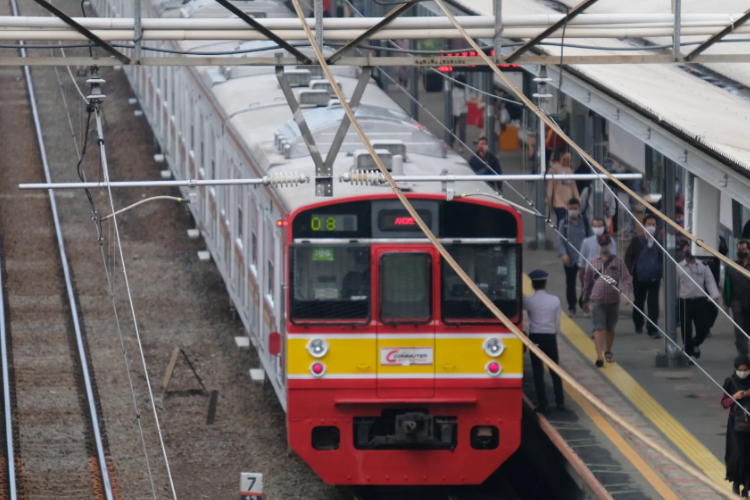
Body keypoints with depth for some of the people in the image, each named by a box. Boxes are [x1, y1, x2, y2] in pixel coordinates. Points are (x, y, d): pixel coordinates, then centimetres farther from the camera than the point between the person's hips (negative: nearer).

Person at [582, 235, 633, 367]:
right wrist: (585, 300, 17)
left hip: (613, 300, 1)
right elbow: (587, 282, 15)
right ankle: (599, 356, -19)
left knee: (610, 329, 14)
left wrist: (627, 291, -23)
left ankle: (608, 351, 35)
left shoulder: (618, 262, 4)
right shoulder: (593, 263, 8)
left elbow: (626, 278, -4)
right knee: (599, 328, -13)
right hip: (597, 300, -1)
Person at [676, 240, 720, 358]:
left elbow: (710, 282, -2)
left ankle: (696, 344, 32)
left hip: (700, 301, 1)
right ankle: (689, 353, 10)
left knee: (703, 328, 1)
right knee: (686, 331, 0)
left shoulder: (703, 266, 4)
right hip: (684, 302, -1)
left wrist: (715, 297, -15)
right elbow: (675, 286, 4)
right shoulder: (678, 267, 3)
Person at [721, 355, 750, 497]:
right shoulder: (730, 382, -3)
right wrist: (734, 397, -19)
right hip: (736, 422, -1)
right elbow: (724, 403, -1)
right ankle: (736, 481, 14)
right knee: (739, 453, -9)